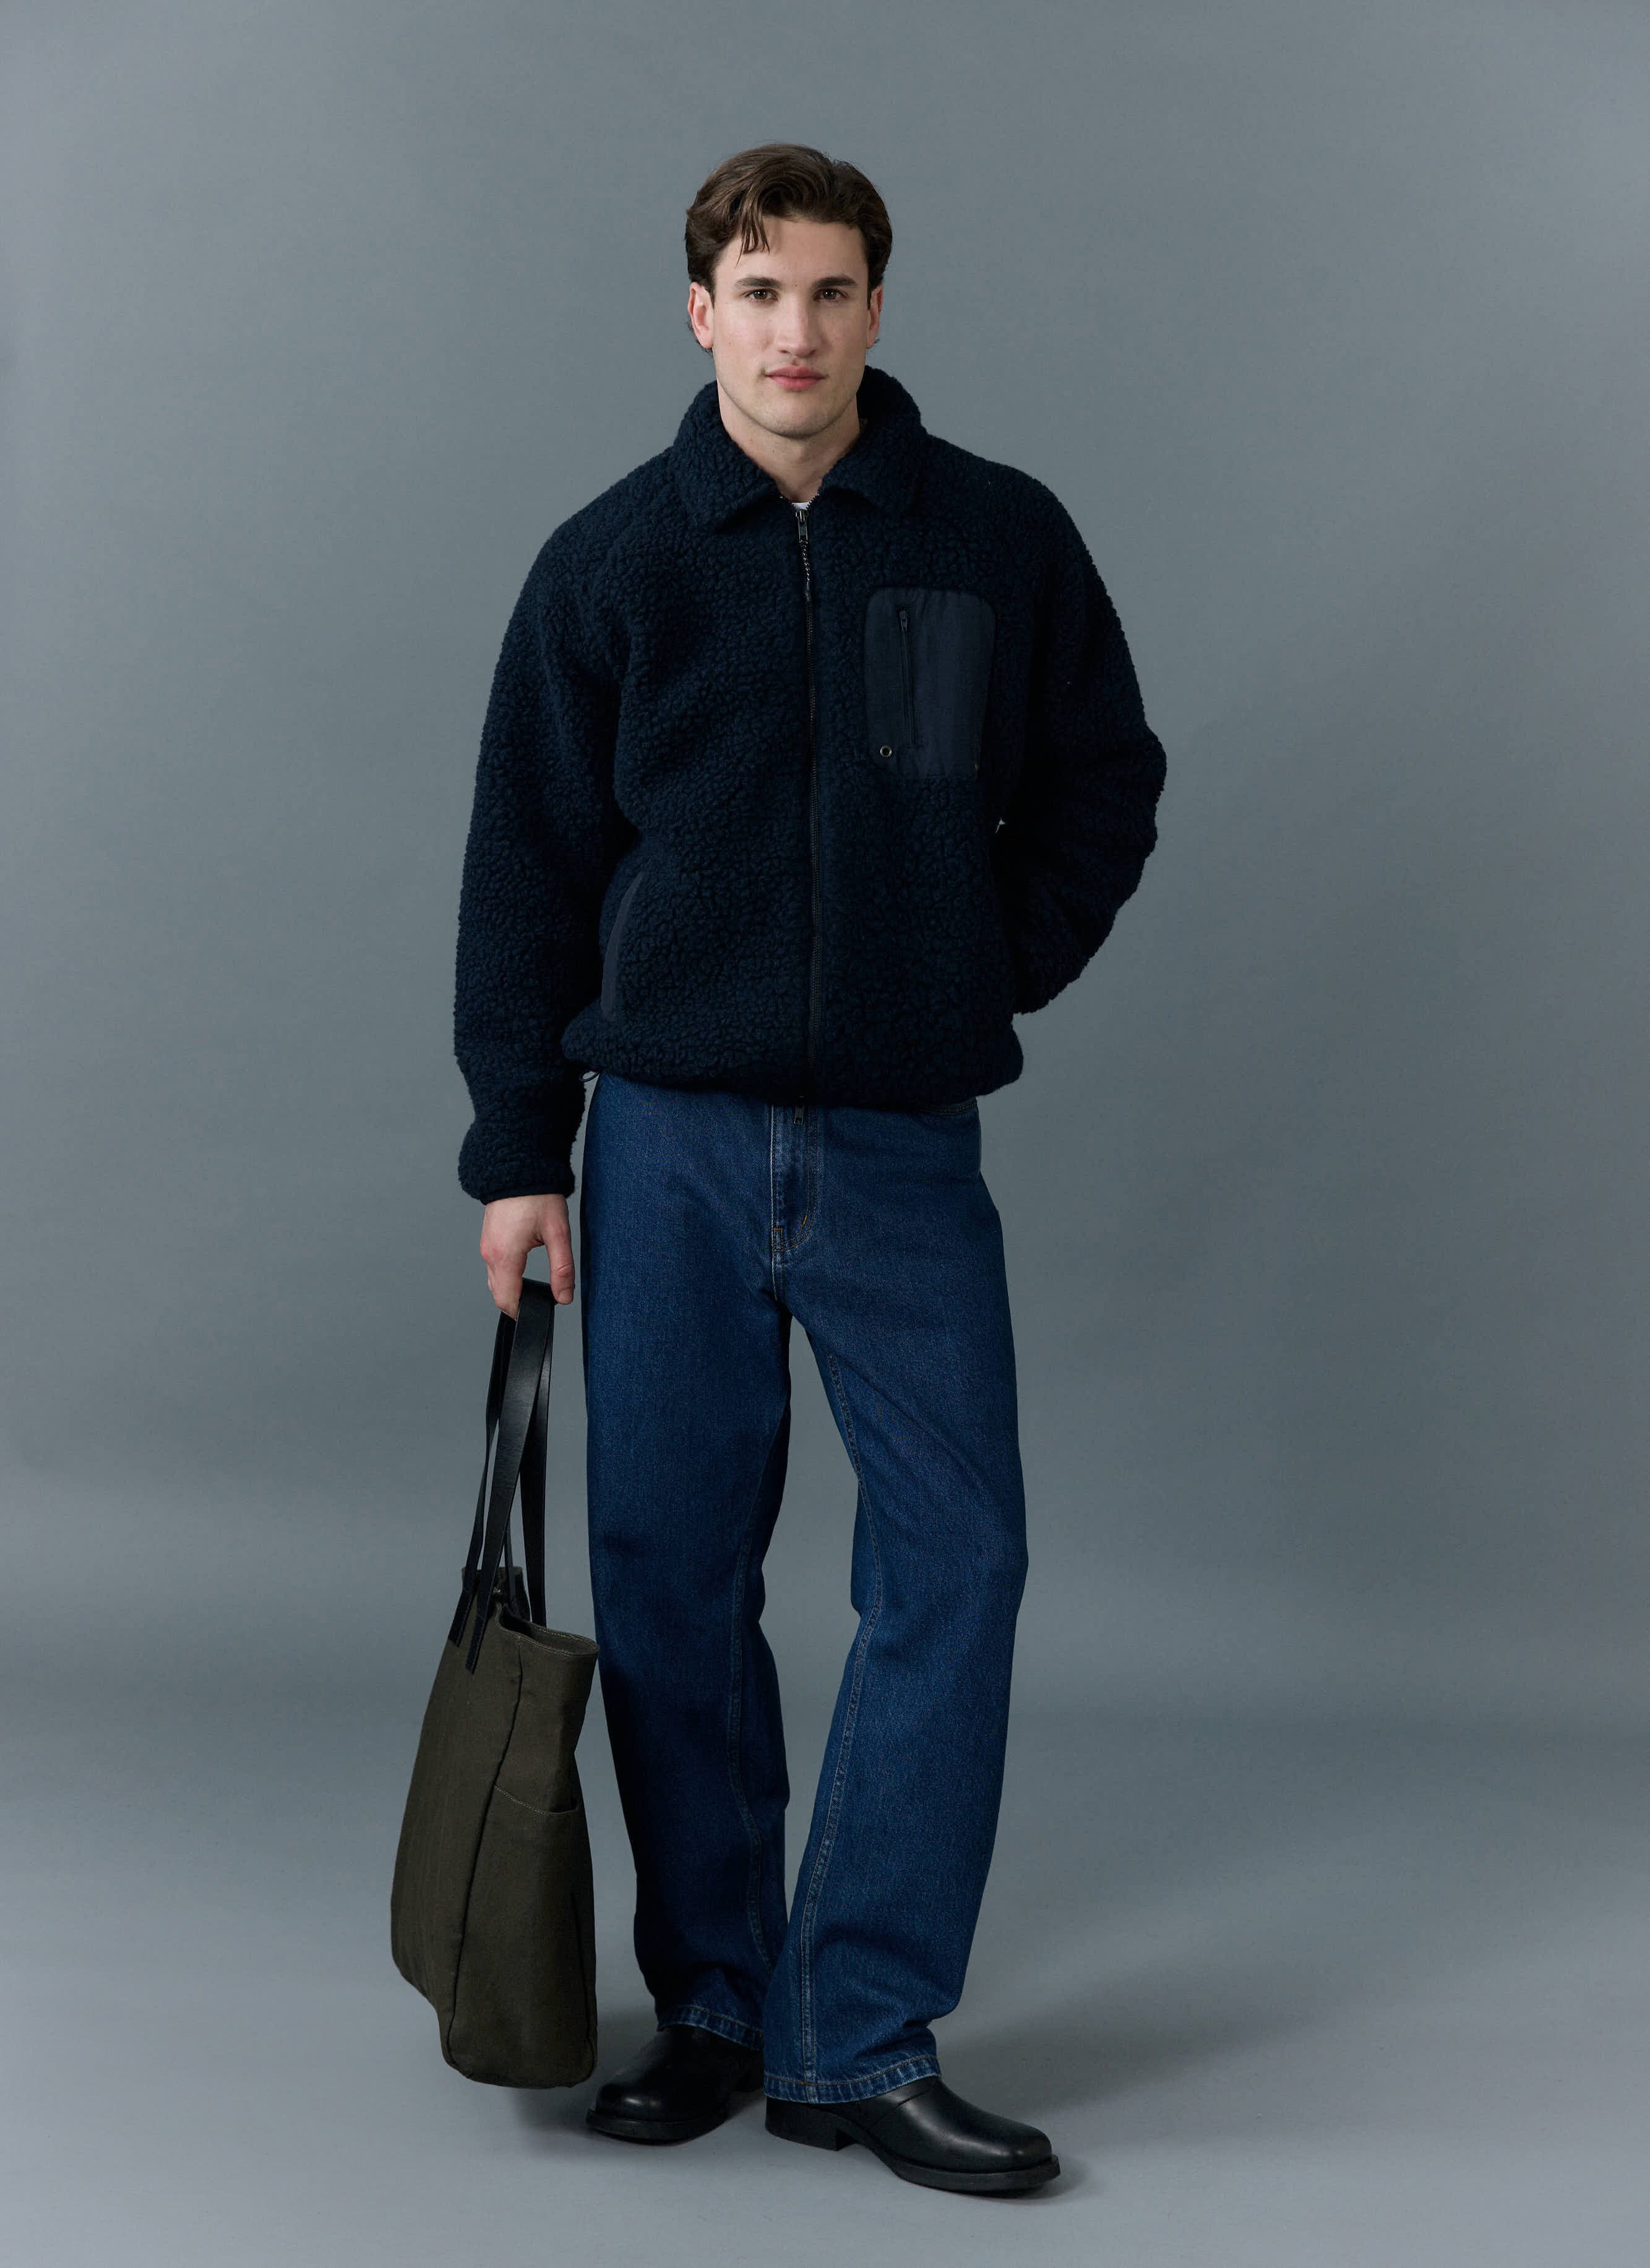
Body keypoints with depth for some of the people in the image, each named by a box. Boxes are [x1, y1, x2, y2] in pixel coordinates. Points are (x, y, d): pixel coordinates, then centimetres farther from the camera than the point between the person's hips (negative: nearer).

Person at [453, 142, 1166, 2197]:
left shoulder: (1004, 540, 2)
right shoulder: (611, 560, 2)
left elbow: (1105, 784, 14)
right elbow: (527, 863, 4)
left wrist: (997, 974, 3)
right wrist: (516, 1146, 0)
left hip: (904, 1141, 0)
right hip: (668, 1138, 0)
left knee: (954, 1563, -6)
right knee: (670, 1579, 5)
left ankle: (864, 2039, 4)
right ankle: (711, 2005, 19)